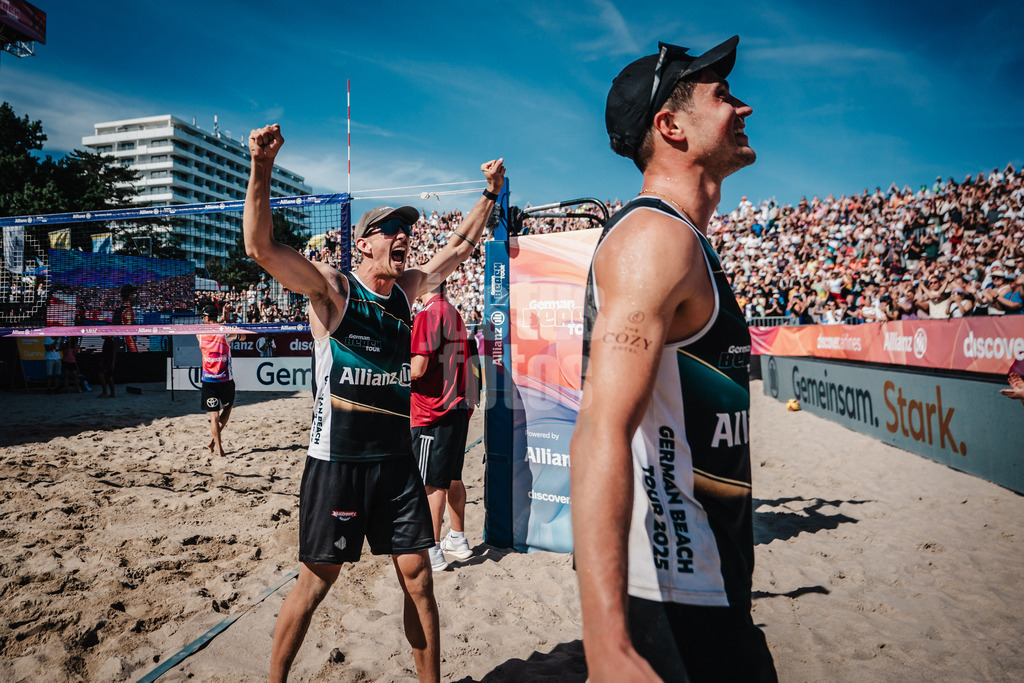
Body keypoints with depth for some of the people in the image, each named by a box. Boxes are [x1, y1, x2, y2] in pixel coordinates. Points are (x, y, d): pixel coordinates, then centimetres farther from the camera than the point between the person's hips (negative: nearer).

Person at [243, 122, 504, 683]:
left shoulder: (408, 289, 8)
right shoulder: (332, 290, -7)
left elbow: (460, 245, 21)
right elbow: (261, 246, -20)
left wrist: (490, 194, 19)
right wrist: (261, 169, -31)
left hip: (396, 458, 5)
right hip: (337, 461, -5)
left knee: (418, 578, 8)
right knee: (316, 580, 7)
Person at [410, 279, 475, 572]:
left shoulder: (427, 315, -15)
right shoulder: (455, 314, 13)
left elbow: (417, 369, -20)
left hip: (433, 411, -9)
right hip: (459, 407, 9)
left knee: (432, 482, 1)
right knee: (452, 477, 18)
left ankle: (433, 551, 10)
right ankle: (458, 540, 29)